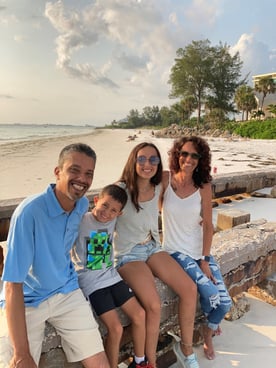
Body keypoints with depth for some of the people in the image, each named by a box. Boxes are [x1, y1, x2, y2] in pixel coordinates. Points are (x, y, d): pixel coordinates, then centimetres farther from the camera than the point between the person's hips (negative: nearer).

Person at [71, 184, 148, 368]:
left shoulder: (113, 220, 1)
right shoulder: (80, 221, -16)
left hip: (111, 276, 6)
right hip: (91, 282, -6)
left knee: (139, 314, 4)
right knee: (116, 328, -13)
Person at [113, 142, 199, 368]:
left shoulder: (157, 188, -4)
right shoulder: (121, 190, -19)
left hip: (153, 248, 6)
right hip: (128, 254, -6)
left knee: (189, 289, -8)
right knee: (154, 304, -24)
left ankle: (187, 349, 14)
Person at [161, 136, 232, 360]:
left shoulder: (204, 186, -6)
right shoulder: (165, 179, -11)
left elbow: (208, 225, -4)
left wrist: (205, 260, -6)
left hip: (201, 251, 3)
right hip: (176, 251, -3)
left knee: (225, 302, -3)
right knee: (211, 295, -17)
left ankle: (208, 333, 34)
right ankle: (211, 323, 23)